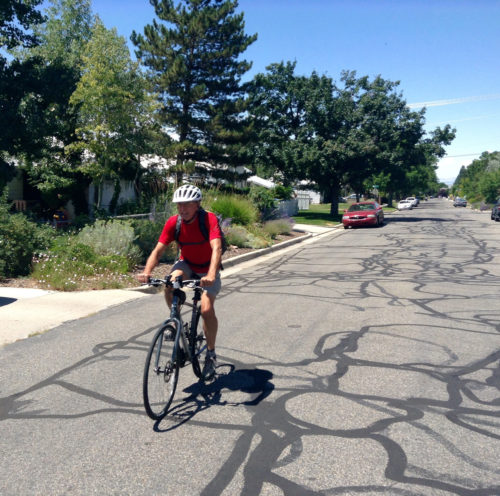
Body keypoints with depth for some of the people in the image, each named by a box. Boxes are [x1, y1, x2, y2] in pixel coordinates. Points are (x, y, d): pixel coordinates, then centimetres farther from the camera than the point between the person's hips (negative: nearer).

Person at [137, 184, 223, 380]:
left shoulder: (209, 219, -27)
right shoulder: (173, 222, -17)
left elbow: (217, 248, -39)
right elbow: (158, 250, -21)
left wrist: (211, 275, -55)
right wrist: (146, 272, -39)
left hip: (207, 270, -3)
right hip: (186, 263, 3)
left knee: (207, 309, -18)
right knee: (170, 285, -29)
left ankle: (211, 353, 5)